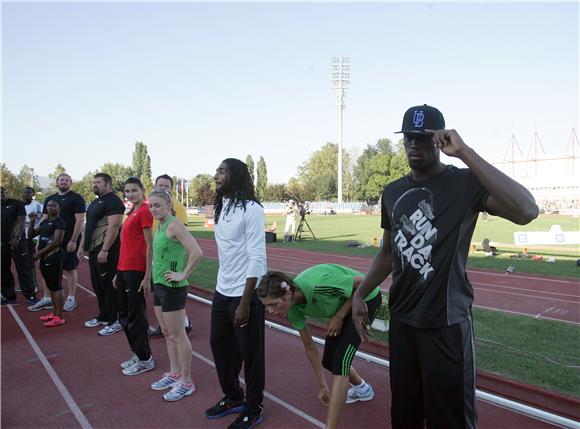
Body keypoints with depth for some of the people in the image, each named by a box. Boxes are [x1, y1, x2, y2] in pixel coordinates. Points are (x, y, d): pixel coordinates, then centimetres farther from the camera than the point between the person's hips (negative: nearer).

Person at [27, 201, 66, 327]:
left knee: (56, 287, -7)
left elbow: (56, 242, -17)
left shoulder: (59, 222, -9)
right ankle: (54, 313, 23)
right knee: (50, 287, 14)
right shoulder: (44, 222, 17)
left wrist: (39, 252, -13)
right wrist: (32, 221, 7)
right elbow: (31, 235, 21)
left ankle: (59, 317, -4)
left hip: (54, 257, -9)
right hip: (44, 258, 9)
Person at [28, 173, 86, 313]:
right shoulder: (49, 199, 14)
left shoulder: (76, 198, -5)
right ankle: (47, 298, 17)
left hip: (69, 241, -6)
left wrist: (73, 240, -16)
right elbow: (44, 220, 15)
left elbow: (80, 220, -11)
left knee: (69, 268, 1)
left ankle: (71, 298, 12)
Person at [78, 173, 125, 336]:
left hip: (106, 250, -10)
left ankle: (115, 321, 4)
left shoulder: (113, 201, -12)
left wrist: (104, 250, -25)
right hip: (93, 249, 10)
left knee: (109, 285, -5)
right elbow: (88, 226, 25)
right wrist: (82, 246, 19)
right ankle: (103, 316, 29)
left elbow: (113, 227, -21)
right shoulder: (95, 203, 19)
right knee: (97, 284, 16)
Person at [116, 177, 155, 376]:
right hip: (123, 270, 9)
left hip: (136, 271, -9)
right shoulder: (132, 212, 15)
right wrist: (118, 273, 19)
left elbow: (150, 246, -16)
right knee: (124, 315, 17)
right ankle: (137, 354, 30)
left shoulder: (144, 211, -12)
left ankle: (145, 360, 15)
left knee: (136, 316, 1)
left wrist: (147, 276, -18)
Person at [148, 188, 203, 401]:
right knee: (167, 333, 18)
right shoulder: (160, 225, 9)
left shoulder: (174, 225, -18)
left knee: (178, 336, 1)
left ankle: (186, 382, 14)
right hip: (159, 285, 9)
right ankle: (174, 373, 33)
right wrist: (157, 271, 15)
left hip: (172, 287, -9)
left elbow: (197, 253, -28)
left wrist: (183, 275, -20)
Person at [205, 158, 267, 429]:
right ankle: (233, 397, 40)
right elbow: (226, 253, 11)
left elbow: (257, 259, -17)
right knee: (219, 345, 19)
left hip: (245, 295, -8)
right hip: (222, 292, 8)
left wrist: (245, 303, -19)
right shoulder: (221, 207, 9)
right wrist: (224, 289, 10)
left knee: (250, 353, 6)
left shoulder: (251, 209, -15)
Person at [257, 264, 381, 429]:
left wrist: (340, 316, -21)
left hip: (366, 297, -7)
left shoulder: (316, 285, -38)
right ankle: (362, 389, 42)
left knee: (340, 361, -16)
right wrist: (322, 386, 5)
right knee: (329, 360, 12)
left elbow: (363, 282, -25)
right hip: (343, 303, 7)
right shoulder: (294, 309, -16)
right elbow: (310, 347, -1)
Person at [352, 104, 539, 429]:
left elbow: (526, 211, -29)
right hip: (401, 319, 6)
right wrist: (360, 295, 11)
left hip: (447, 323, -5)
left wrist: (465, 152, -27)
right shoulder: (393, 191, 8)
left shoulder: (466, 183, -10)